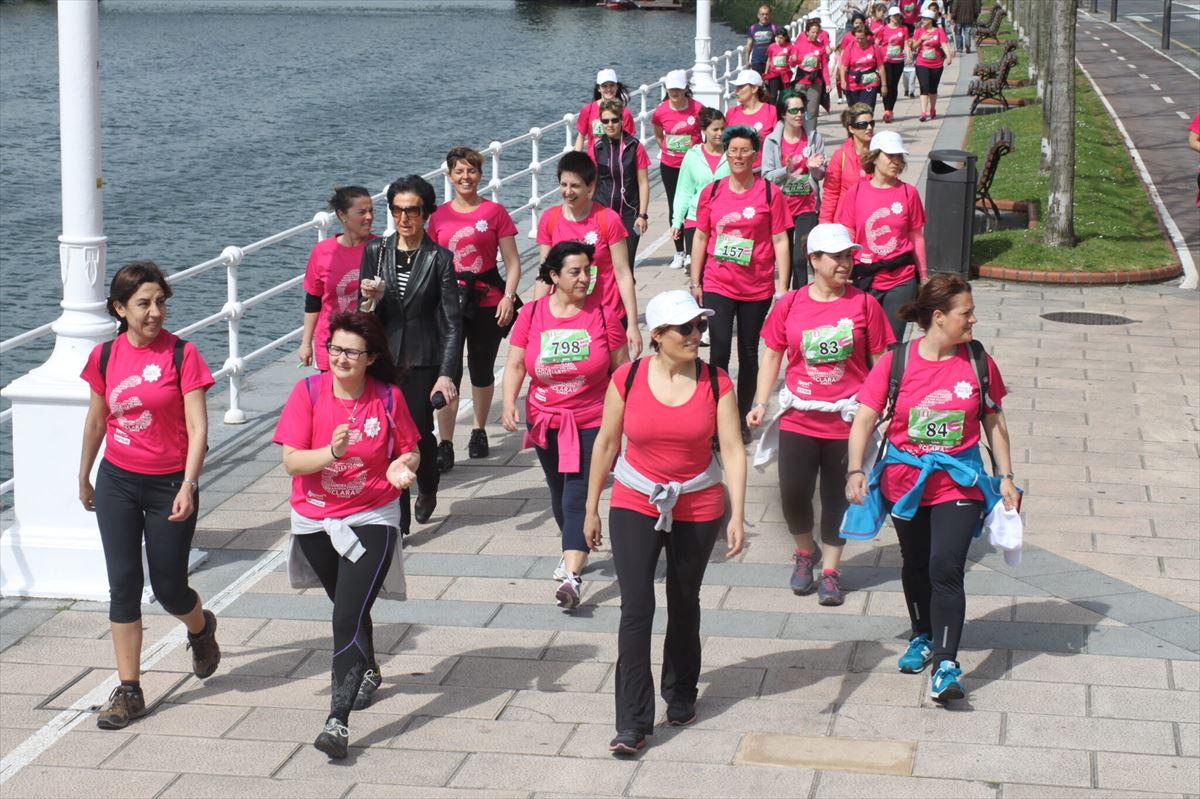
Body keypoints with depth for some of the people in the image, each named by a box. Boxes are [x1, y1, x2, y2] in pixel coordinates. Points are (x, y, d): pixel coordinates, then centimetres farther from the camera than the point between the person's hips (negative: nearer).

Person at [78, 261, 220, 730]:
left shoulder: (182, 355, -10)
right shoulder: (105, 356, 1)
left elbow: (198, 429, -13)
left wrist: (188, 487, -23)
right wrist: (84, 478, 23)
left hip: (169, 484, -3)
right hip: (117, 482, 3)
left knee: (168, 589, 5)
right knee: (123, 586, 2)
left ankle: (201, 628, 40)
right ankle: (128, 691, 8)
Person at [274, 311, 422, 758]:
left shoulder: (388, 397, -9)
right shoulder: (308, 392, -10)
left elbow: (409, 451, 4)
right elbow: (291, 461, -15)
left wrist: (403, 466, -19)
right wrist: (332, 452, -32)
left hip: (371, 519, -3)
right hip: (314, 520, 3)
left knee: (349, 616, -16)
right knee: (347, 607, 23)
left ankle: (338, 720, -19)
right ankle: (369, 671, 52)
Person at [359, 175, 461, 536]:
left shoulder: (439, 258, -4)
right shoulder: (375, 251, 5)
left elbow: (452, 323, -5)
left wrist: (446, 374, -14)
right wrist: (370, 299, -14)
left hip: (423, 360, -2)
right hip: (384, 357, 2)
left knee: (419, 431, 0)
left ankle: (428, 488, 34)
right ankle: (398, 519, 7)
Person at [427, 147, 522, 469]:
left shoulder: (495, 212, 0)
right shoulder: (438, 216, 5)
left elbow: (512, 263, -1)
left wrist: (508, 297, -13)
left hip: (486, 302, 0)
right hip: (448, 303, 1)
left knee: (482, 372, 12)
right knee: (447, 374, -6)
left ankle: (479, 433, 32)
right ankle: (445, 446, -3)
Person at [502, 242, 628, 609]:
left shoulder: (602, 313, -6)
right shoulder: (531, 314, -1)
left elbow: (621, 368, 0)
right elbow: (515, 364, 0)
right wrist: (509, 402, -16)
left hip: (592, 423, -3)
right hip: (545, 423, 4)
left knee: (578, 497, -13)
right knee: (559, 493, 19)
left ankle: (571, 575, -19)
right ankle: (575, 551, 42)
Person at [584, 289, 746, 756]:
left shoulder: (716, 383, -8)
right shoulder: (628, 379, -8)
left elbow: (732, 450, -10)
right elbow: (606, 444, 1)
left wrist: (737, 515, -17)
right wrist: (591, 508, 6)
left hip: (698, 509, 1)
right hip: (635, 506, -1)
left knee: (684, 604, 17)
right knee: (636, 608, -11)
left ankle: (680, 696, 39)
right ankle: (633, 723, -8)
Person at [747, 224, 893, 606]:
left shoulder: (864, 304, -4)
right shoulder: (790, 304, -1)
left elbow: (880, 360, 2)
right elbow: (771, 356, 6)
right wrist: (760, 404, -2)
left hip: (847, 419, -1)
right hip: (798, 417, 1)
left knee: (837, 496, 8)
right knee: (793, 492, -2)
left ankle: (830, 569, 24)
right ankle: (804, 552, 28)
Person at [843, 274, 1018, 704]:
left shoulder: (978, 361, -3)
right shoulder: (895, 362, -9)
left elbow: (993, 422, 7)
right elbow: (864, 419, -8)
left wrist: (1006, 478, 6)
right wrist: (856, 469, -20)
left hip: (960, 482, -1)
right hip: (905, 481, 1)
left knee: (946, 568, -15)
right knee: (915, 565, 18)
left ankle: (947, 664, -15)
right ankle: (923, 636, 42)